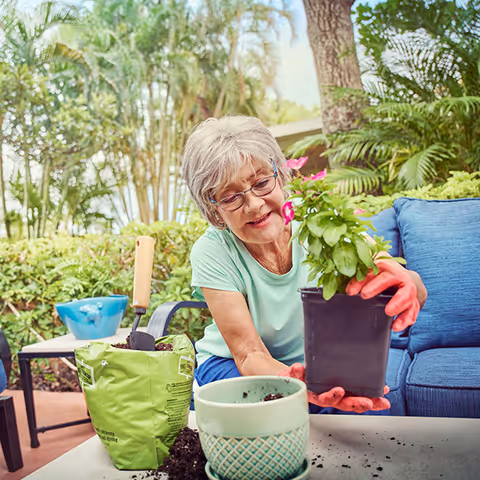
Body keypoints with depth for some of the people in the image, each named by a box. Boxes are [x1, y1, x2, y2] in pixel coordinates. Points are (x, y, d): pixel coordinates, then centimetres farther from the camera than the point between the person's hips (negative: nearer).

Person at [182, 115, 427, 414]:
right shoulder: (212, 254, -21)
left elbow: (417, 294, -28)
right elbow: (249, 354, -24)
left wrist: (405, 284, -54)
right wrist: (294, 380, -47)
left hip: (312, 364, 3)